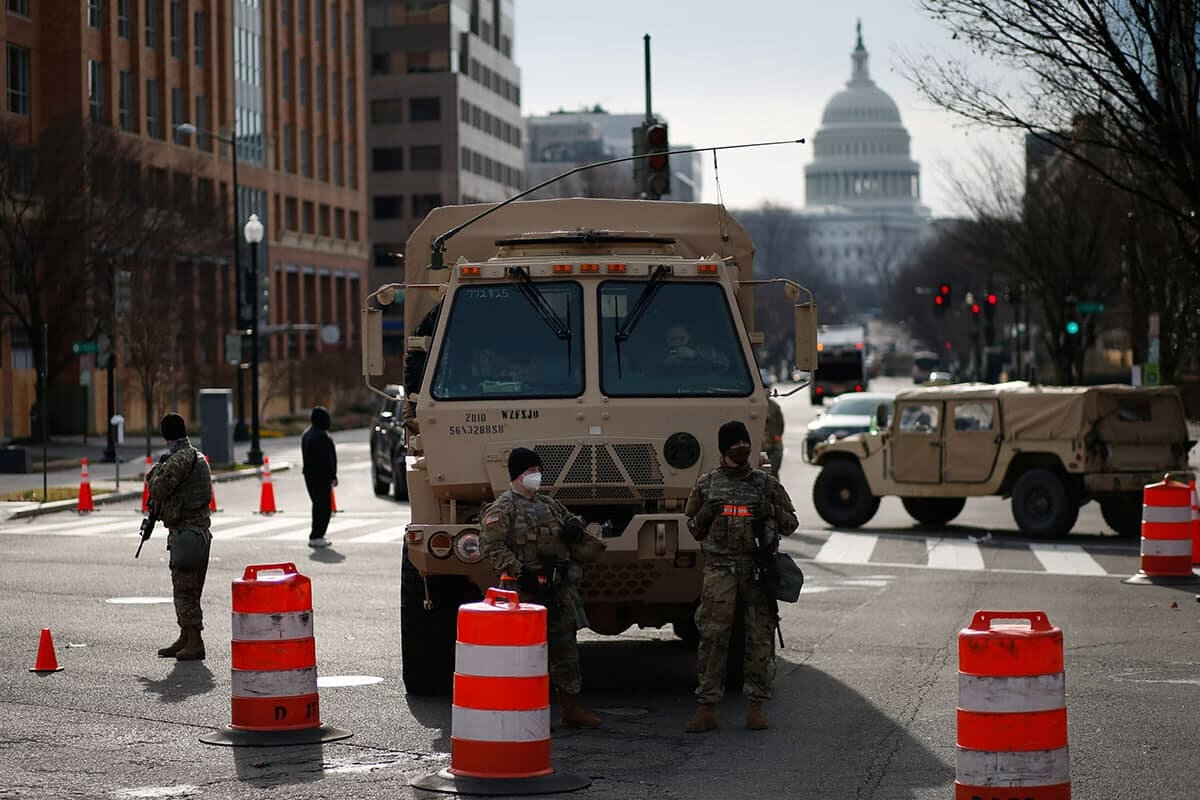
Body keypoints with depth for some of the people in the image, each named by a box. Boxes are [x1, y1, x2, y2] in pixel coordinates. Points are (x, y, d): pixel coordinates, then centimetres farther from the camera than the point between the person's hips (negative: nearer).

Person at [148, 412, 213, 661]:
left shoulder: (178, 460, -15)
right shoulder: (198, 457, 15)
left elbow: (157, 489, -17)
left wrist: (155, 470, 2)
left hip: (185, 532, -10)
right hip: (200, 529, 10)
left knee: (185, 589, -8)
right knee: (186, 589, 16)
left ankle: (195, 643, -9)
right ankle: (185, 639, 23)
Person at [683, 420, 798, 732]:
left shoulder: (766, 484, 9)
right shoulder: (708, 484, 10)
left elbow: (791, 524, 13)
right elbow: (693, 528, 17)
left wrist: (771, 513, -6)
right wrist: (706, 514, -4)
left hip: (758, 568, 1)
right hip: (720, 568, -1)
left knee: (760, 636, 0)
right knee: (713, 636, -8)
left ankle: (755, 706, 8)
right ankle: (706, 708, -6)